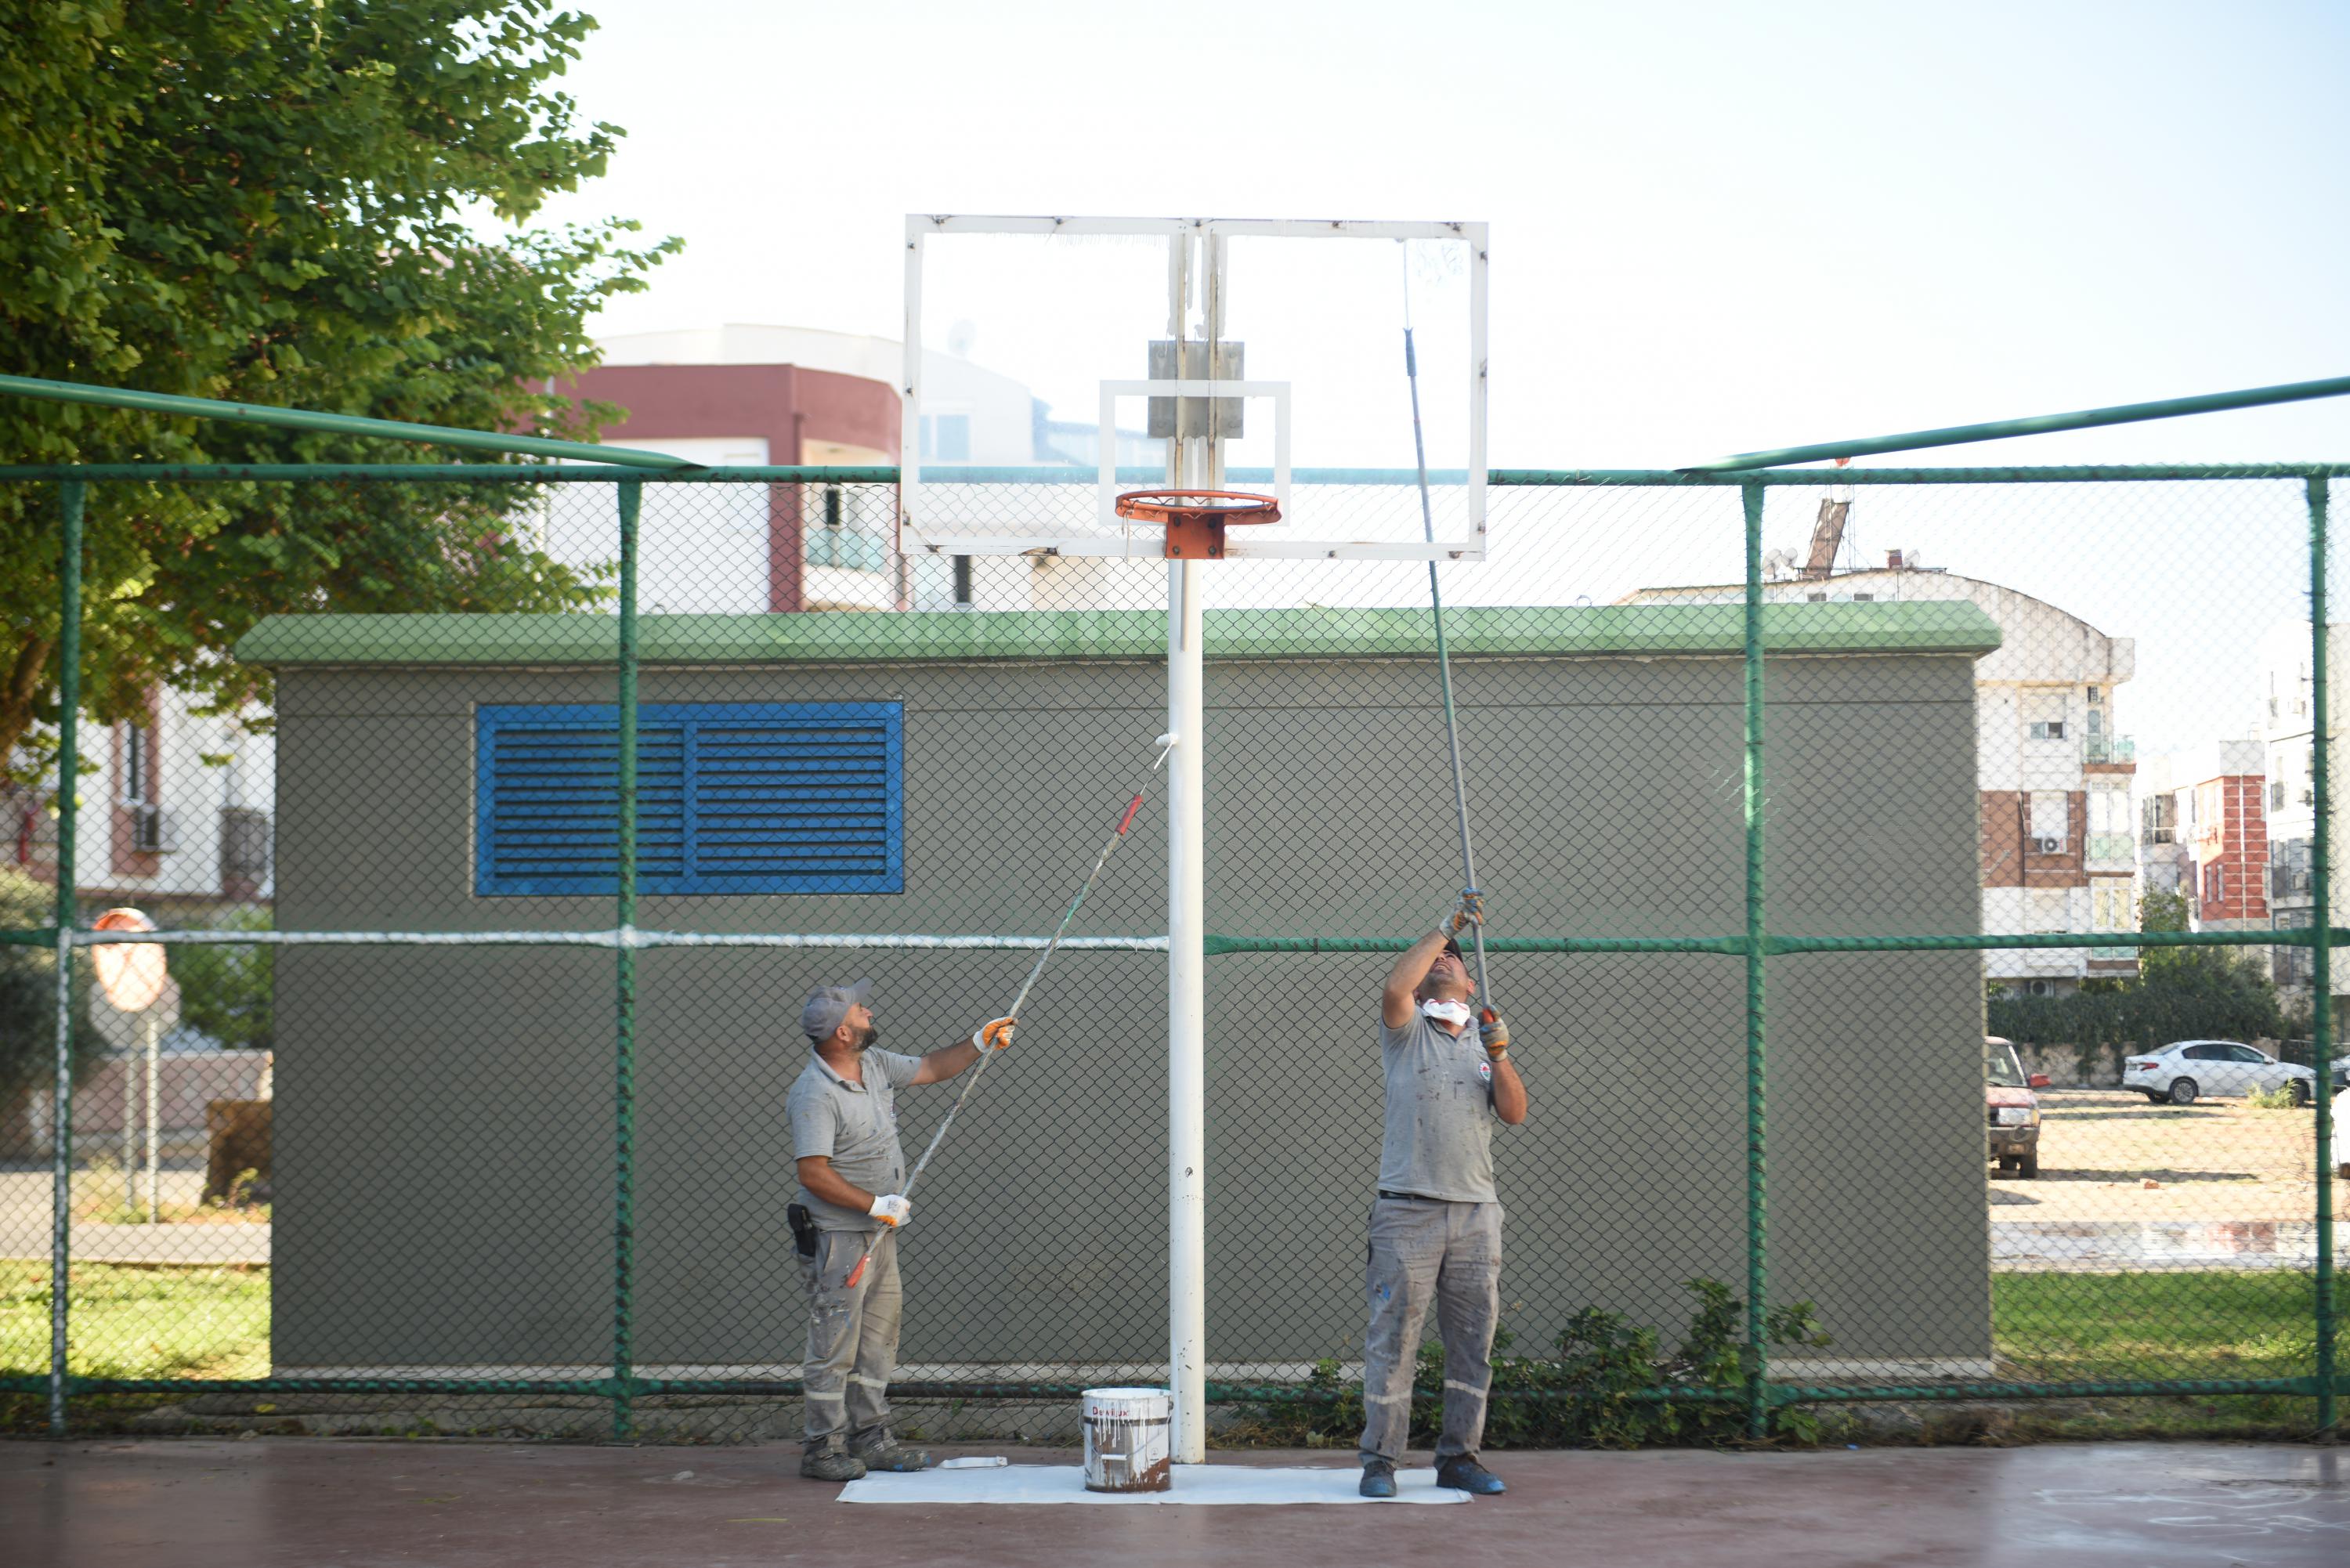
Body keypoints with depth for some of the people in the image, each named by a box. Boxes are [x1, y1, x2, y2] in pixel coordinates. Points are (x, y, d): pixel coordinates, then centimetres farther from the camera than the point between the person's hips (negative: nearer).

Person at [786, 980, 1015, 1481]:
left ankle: (871, 1437, 22)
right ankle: (823, 1449, 2)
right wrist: (876, 1205, -25)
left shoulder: (874, 1064, 6)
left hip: (879, 1233, 9)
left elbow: (930, 1069, 23)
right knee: (834, 1345, -4)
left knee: (878, 1341, 14)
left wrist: (979, 1044, 13)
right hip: (837, 1238, -9)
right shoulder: (814, 1095, -22)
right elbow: (813, 1174, -26)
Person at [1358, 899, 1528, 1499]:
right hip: (1408, 1211, -4)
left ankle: (1458, 1456, 13)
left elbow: (1515, 1113, 5)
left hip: (1476, 1213, 4)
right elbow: (1393, 988, -15)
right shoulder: (1407, 1033, 7)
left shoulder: (1484, 1045, 18)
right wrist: (1446, 928, -11)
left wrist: (1499, 1056, -10)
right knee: (1393, 1338, -6)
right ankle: (1379, 1460, -3)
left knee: (1473, 1343, 5)